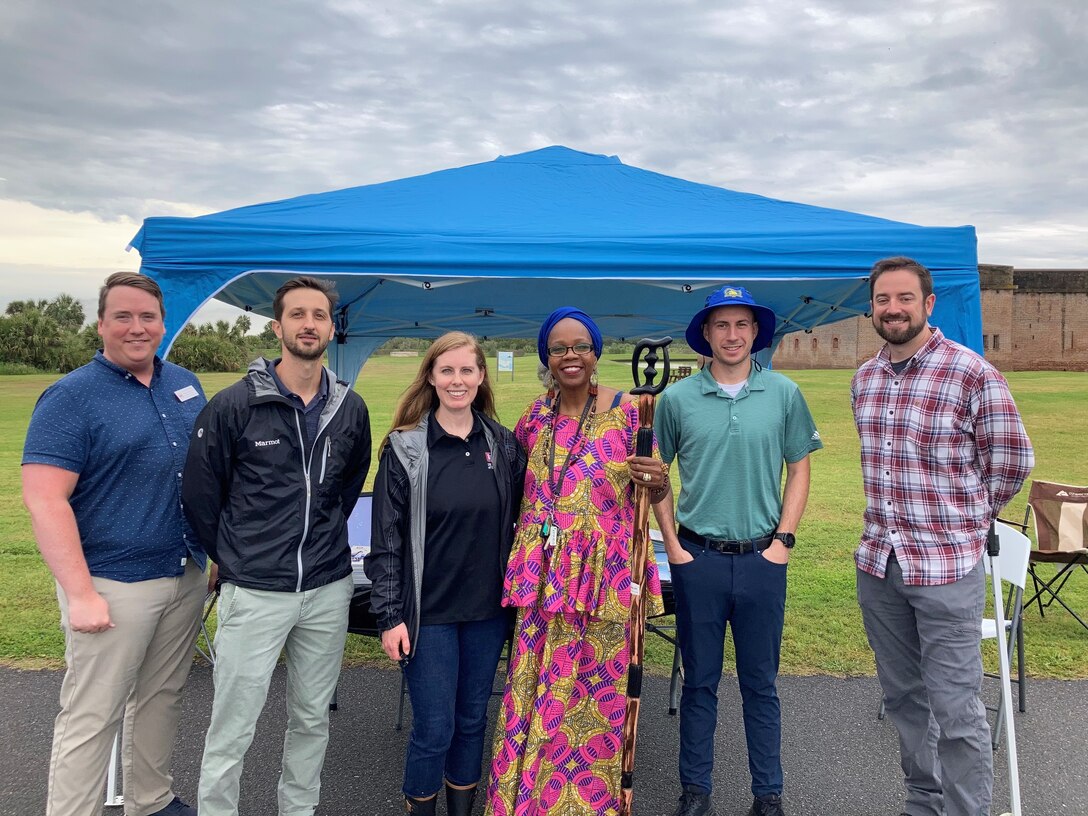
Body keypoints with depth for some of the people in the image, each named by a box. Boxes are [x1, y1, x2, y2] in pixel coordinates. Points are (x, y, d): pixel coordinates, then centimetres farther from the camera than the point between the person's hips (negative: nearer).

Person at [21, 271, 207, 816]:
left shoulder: (184, 384, 8)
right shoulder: (71, 397, -11)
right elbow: (44, 500, -16)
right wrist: (80, 594, -20)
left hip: (187, 576, 6)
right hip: (114, 586, -6)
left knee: (163, 698, 19)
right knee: (91, 719, 3)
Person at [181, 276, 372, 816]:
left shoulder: (350, 409, 2)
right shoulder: (234, 405, -9)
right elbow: (200, 494, 0)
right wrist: (230, 559, 8)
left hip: (328, 590, 4)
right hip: (254, 592, -3)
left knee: (312, 718, 17)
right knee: (232, 727, 6)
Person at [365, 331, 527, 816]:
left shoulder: (504, 445, 1)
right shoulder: (404, 448, -8)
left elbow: (518, 525, 8)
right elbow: (385, 540, -6)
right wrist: (390, 615, -8)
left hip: (488, 611, 3)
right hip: (428, 612, -3)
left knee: (472, 721, 15)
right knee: (434, 729, 4)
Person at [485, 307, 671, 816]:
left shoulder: (627, 412, -5)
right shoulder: (536, 416, 7)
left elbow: (655, 493, -3)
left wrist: (657, 483, -25)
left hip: (603, 577, -3)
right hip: (542, 577, 4)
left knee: (594, 696, 6)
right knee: (533, 693, 10)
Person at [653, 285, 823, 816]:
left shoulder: (784, 394, 1)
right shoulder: (677, 399, 0)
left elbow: (798, 470, 7)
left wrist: (783, 539, -1)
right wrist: (672, 546, 0)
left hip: (762, 558, 0)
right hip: (697, 558, 0)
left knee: (760, 683, 12)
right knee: (700, 681, 11)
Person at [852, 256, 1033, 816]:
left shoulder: (973, 375, -10)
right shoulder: (865, 379, 8)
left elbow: (1012, 462, -1)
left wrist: (962, 521, 8)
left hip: (947, 566, -6)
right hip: (877, 562, 6)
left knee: (955, 710, -1)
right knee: (903, 698, 17)